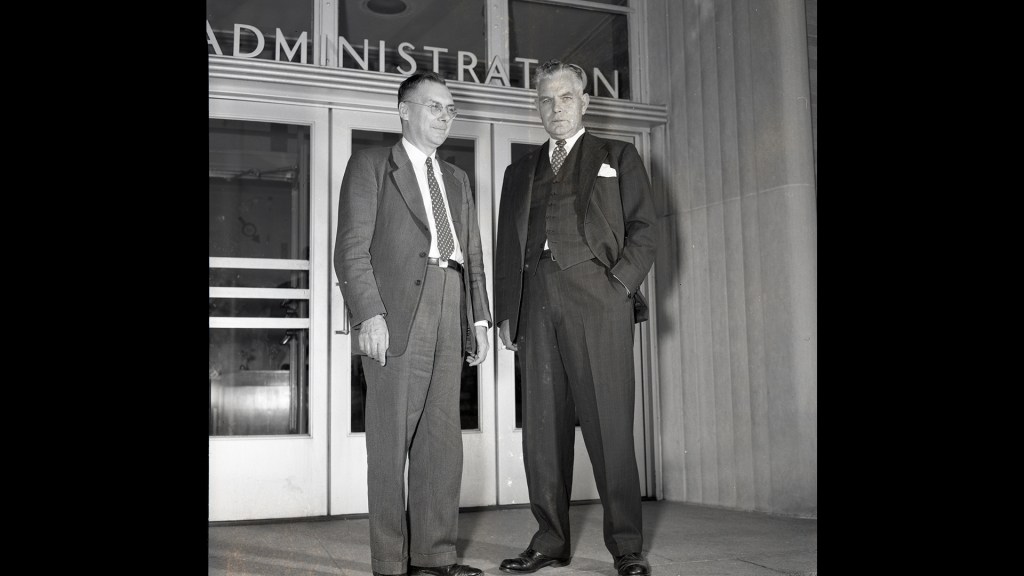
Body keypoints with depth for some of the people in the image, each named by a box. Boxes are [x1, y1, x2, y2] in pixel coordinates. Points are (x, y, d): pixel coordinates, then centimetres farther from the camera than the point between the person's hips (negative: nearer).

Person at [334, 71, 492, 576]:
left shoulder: (457, 180, 25)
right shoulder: (371, 164, 7)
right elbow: (351, 248, -3)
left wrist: (479, 318, 12)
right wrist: (369, 314, -14)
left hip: (449, 316, 6)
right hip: (396, 315, -6)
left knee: (442, 440, 5)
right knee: (391, 441, -3)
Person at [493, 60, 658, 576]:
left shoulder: (618, 157, 16)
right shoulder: (519, 172, 24)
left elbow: (644, 228, 7)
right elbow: (506, 247, 19)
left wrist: (620, 282, -7)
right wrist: (505, 312, 9)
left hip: (598, 300, -3)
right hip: (536, 303, 4)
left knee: (608, 425, -5)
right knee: (542, 427, 2)